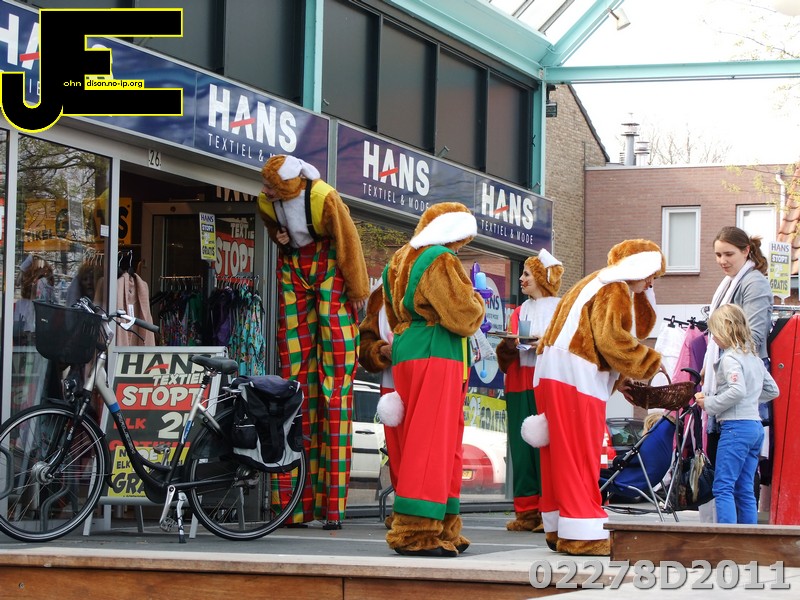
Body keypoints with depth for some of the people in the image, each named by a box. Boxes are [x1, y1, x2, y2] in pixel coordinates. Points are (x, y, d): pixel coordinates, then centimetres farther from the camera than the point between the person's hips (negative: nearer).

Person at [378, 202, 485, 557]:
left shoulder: (400, 260, 20)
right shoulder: (441, 261, -9)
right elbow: (463, 317, -14)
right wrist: (477, 303, 5)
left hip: (405, 354, 10)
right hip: (437, 356, -10)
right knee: (432, 444, -10)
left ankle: (442, 530, 15)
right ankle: (416, 532, -13)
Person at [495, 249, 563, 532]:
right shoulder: (519, 311, 21)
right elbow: (505, 353, 15)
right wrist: (509, 345, -7)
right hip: (519, 385, 5)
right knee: (521, 447, 0)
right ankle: (527, 511, 1)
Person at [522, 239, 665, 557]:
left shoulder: (597, 284, 26)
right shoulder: (613, 290, -6)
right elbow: (611, 339, -17)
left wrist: (618, 375, 10)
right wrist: (650, 362, -8)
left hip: (554, 375, 10)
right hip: (577, 376, -10)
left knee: (562, 457, 10)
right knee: (581, 457, -10)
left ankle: (558, 530, 12)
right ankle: (582, 534, -12)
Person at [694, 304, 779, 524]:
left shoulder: (730, 358, -10)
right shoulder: (753, 357, 17)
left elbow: (737, 390, -24)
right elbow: (772, 390, 24)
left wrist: (709, 403, -13)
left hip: (736, 426, -9)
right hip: (756, 426, 9)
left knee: (723, 487, -10)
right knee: (744, 490, 11)